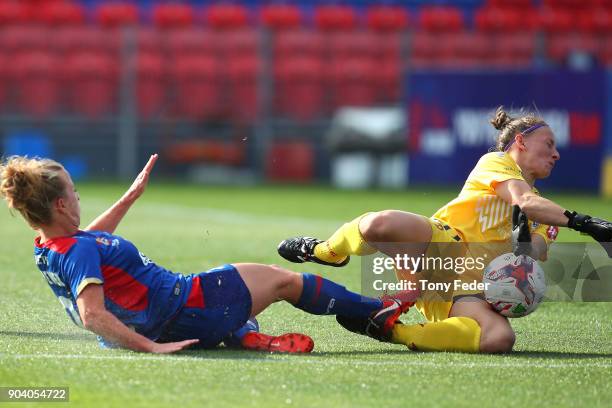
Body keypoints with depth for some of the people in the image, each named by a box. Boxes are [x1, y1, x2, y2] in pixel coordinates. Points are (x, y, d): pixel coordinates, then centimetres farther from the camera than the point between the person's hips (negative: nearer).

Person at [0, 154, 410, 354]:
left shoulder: (49, 248, 4)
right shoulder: (78, 252, -27)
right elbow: (92, 315, -38)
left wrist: (132, 195, 33)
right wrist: (151, 347, -38)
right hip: (184, 311, -10)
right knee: (284, 280, 9)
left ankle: (247, 336, 9)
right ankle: (377, 312, 24)